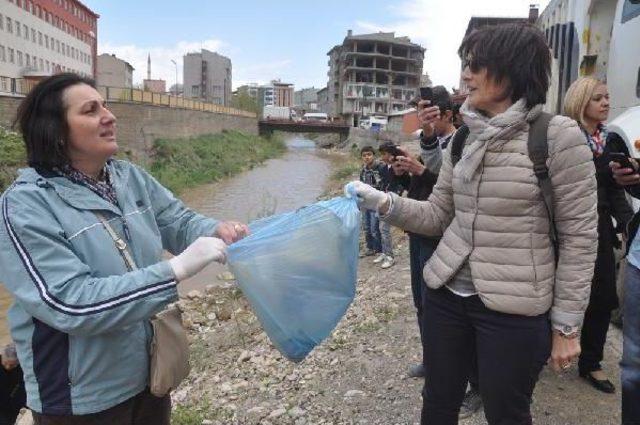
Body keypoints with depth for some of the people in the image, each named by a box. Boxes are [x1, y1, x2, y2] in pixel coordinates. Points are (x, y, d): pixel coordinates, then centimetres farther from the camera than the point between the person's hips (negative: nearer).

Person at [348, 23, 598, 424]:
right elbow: (438, 215, 7)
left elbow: (579, 237, -10)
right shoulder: (464, 139, 5)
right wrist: (382, 201, -9)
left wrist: (566, 325, -8)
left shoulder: (558, 136, -12)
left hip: (514, 308, -5)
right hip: (446, 294, 5)